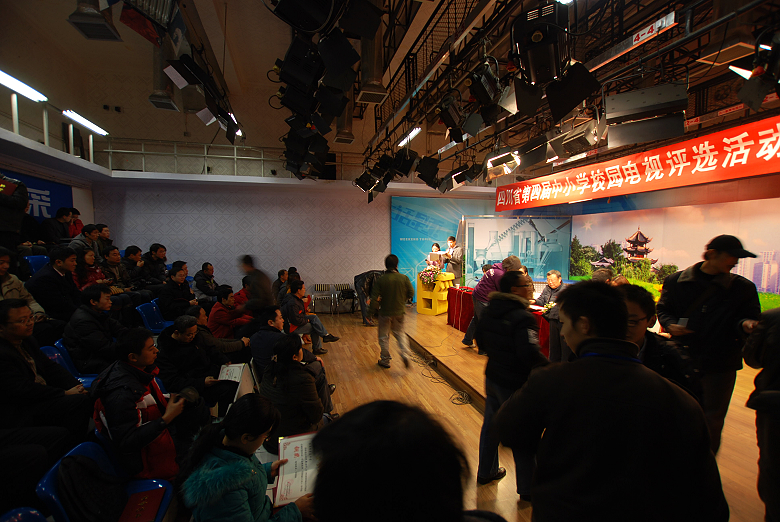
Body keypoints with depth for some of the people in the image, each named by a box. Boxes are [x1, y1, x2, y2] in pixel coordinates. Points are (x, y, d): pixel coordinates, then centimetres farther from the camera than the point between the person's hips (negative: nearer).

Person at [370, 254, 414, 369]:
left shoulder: (381, 280, -14)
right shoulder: (404, 278, -9)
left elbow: (374, 298, -15)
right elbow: (411, 293, -1)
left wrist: (372, 311, 0)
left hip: (385, 313, -2)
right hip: (400, 312, 2)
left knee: (384, 337, 13)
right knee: (400, 333, 20)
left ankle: (385, 360, 22)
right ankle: (405, 354, 1)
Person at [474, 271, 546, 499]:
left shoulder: (489, 310, 0)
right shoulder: (522, 317, -25)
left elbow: (480, 339, 10)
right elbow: (531, 355, -30)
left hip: (492, 376, 8)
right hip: (515, 384, -8)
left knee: (490, 425, 23)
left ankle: (486, 471, 42)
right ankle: (527, 489, 28)